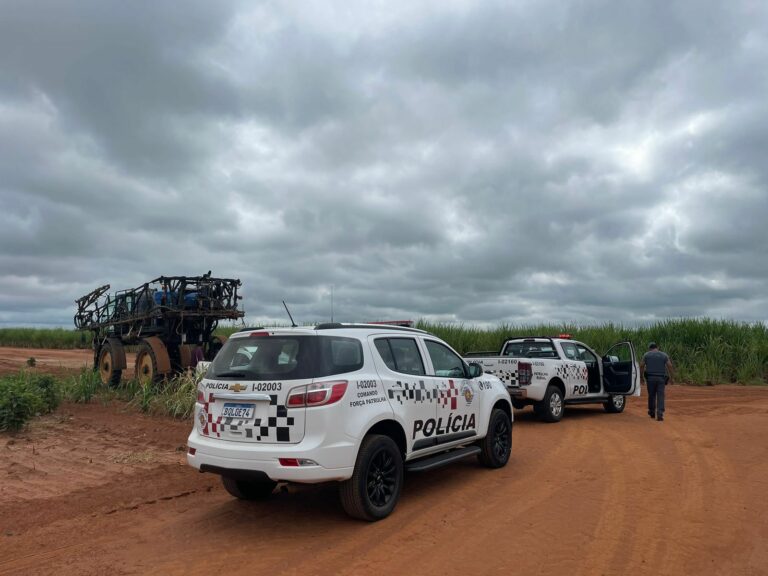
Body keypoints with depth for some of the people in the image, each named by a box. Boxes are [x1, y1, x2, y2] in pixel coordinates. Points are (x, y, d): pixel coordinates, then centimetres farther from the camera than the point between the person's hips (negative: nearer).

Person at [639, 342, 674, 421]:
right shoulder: (664, 355, 7)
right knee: (660, 396, -1)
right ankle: (660, 414, -11)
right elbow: (670, 366, -2)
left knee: (651, 395, 12)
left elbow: (641, 365, -1)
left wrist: (641, 376, 6)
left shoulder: (647, 355, 5)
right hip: (661, 378, 0)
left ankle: (652, 412, 22)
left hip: (650, 377, 0)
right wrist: (670, 378, 3)